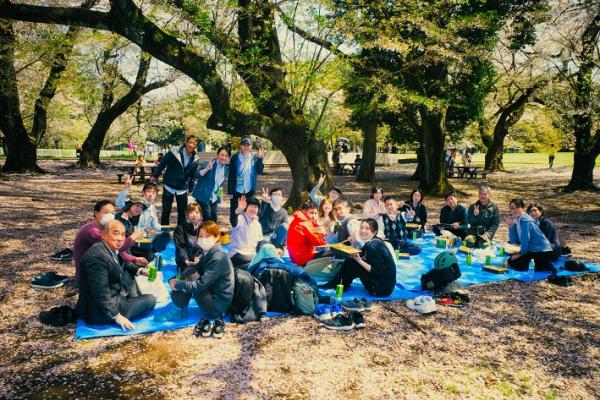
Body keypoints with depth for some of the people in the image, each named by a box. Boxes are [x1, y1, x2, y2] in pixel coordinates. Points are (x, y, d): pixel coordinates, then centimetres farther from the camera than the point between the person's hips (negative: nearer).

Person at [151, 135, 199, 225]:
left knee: (182, 212, 9)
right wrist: (155, 176, -2)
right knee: (166, 211, 2)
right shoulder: (174, 152, -13)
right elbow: (162, 164, -5)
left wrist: (190, 188, 10)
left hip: (183, 189, 3)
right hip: (169, 187, -3)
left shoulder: (195, 159, -1)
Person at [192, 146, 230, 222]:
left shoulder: (227, 168, 4)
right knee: (207, 217, -14)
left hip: (214, 197, 6)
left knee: (214, 218, 7)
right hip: (203, 195, -6)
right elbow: (197, 175, -24)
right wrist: (207, 168, -36)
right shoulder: (209, 163, -16)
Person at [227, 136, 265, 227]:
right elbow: (231, 175, -6)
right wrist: (230, 191, -8)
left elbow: (260, 171, -5)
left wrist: (260, 159, -19)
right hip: (236, 191, -2)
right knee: (234, 213, 8)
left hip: (249, 191, 2)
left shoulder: (254, 158, 2)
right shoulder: (235, 158, -6)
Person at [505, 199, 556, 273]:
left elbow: (525, 240, -17)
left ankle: (545, 266, -8)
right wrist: (510, 226, -4)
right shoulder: (516, 221, 9)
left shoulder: (525, 221, -18)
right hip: (534, 250, 9)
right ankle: (544, 264, 11)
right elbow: (514, 241, 7)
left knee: (513, 262, -12)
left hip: (542, 252, -9)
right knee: (511, 259, 15)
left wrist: (521, 254, -2)